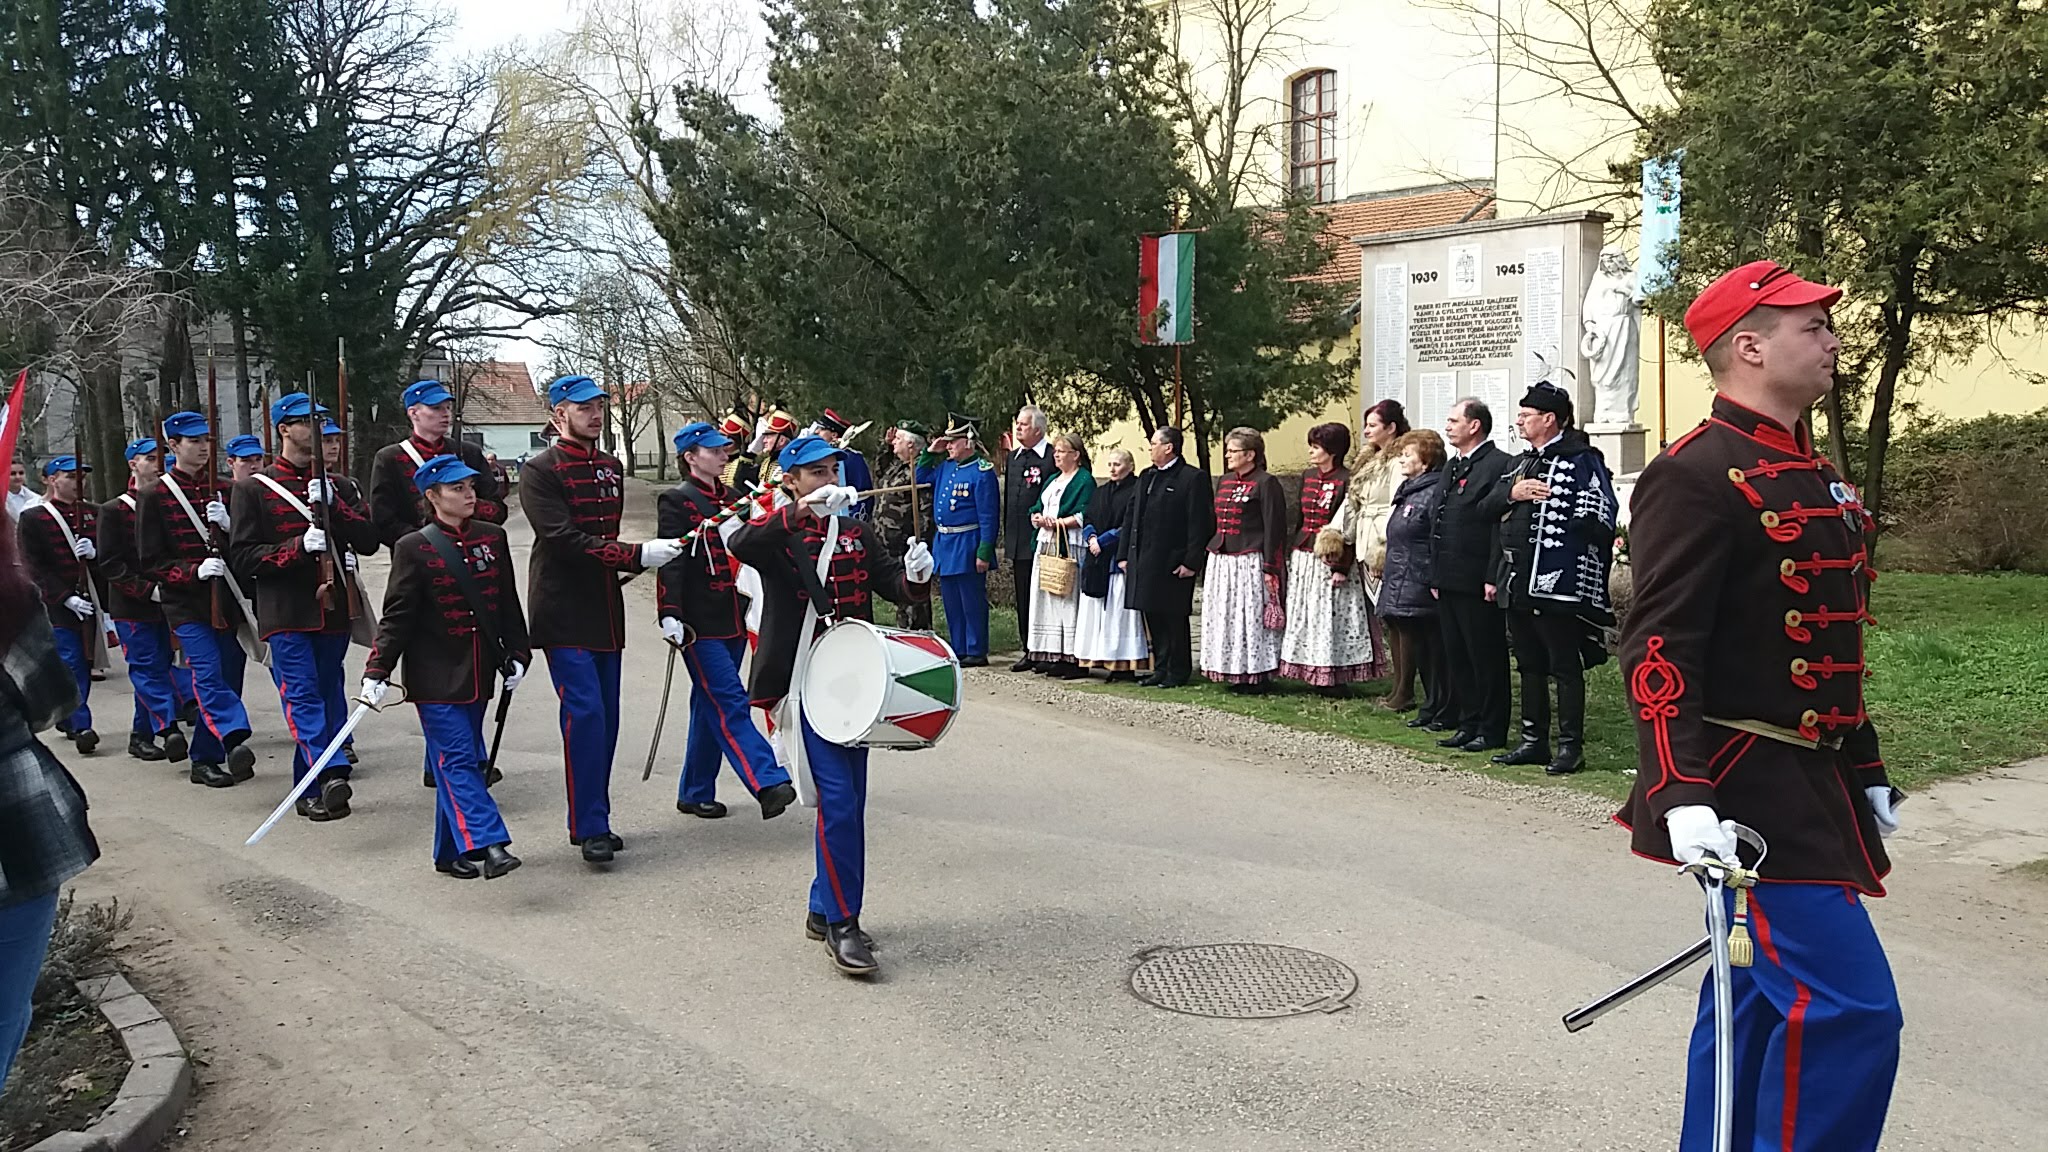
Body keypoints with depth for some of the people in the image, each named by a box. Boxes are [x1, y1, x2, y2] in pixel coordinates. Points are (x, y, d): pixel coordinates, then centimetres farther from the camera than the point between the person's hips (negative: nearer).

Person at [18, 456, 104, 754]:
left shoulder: (94, 512, 10)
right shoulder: (32, 517, -2)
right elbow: (33, 566, -6)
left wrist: (95, 551, -12)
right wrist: (66, 598, -15)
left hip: (90, 599, 5)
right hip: (56, 604, -4)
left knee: (84, 661, 11)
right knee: (71, 662, -11)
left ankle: (66, 717, 29)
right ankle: (81, 726, -11)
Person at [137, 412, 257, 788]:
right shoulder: (154, 497, 1)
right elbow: (151, 562, -2)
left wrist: (229, 525, -10)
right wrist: (194, 571, -18)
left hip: (229, 601, 4)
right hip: (187, 605, -4)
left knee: (228, 678, 4)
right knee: (208, 674, -20)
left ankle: (205, 758, 15)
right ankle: (235, 740, -34)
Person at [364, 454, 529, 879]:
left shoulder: (492, 537, 6)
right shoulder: (413, 548, -7)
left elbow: (508, 603, 13)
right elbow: (397, 616, -9)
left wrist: (516, 654, 11)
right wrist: (377, 671, -14)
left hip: (478, 674, 5)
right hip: (436, 677, -5)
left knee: (466, 760, 10)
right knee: (457, 760, -10)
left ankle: (452, 852, 20)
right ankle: (488, 844, -16)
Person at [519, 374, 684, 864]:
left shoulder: (612, 467, 13)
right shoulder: (541, 470, -9)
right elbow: (563, 540, -20)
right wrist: (637, 556, -25)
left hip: (605, 611, 7)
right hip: (564, 613, -7)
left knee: (606, 716, 9)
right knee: (585, 711, -13)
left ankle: (589, 821, 19)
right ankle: (591, 827, -6)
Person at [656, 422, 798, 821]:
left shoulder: (730, 499, 15)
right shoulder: (676, 501, -7)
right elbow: (671, 561, -15)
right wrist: (670, 615, -23)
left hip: (733, 620, 8)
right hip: (700, 625, -8)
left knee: (710, 707, 13)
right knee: (730, 705, -12)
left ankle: (695, 793, 22)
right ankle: (769, 784, -18)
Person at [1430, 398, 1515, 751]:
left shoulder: (1500, 464, -9)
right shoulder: (1451, 467, 18)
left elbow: (1500, 521, -15)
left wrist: (1493, 578, -19)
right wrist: (1436, 574, 16)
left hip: (1477, 582, -9)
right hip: (1449, 582, 9)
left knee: (1487, 658, 0)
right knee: (1457, 656, 12)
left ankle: (1492, 731, 8)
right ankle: (1468, 723, 21)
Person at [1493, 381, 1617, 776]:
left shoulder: (1581, 459, -9)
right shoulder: (1524, 462, 17)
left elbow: (1601, 515, -16)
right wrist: (1512, 493, -1)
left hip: (1557, 581, -9)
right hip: (1519, 580, 9)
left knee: (1564, 666, 0)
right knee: (1529, 665, 15)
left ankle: (1570, 745, 8)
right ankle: (1533, 741, 23)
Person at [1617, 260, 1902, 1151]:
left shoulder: (1812, 475, 15)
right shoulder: (1696, 476, -15)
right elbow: (1658, 649, -22)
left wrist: (1867, 773, 23)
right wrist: (1679, 794, -29)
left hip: (1811, 786, 10)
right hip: (1749, 796, -10)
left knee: (1760, 1003, 17)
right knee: (1848, 1008, -10)